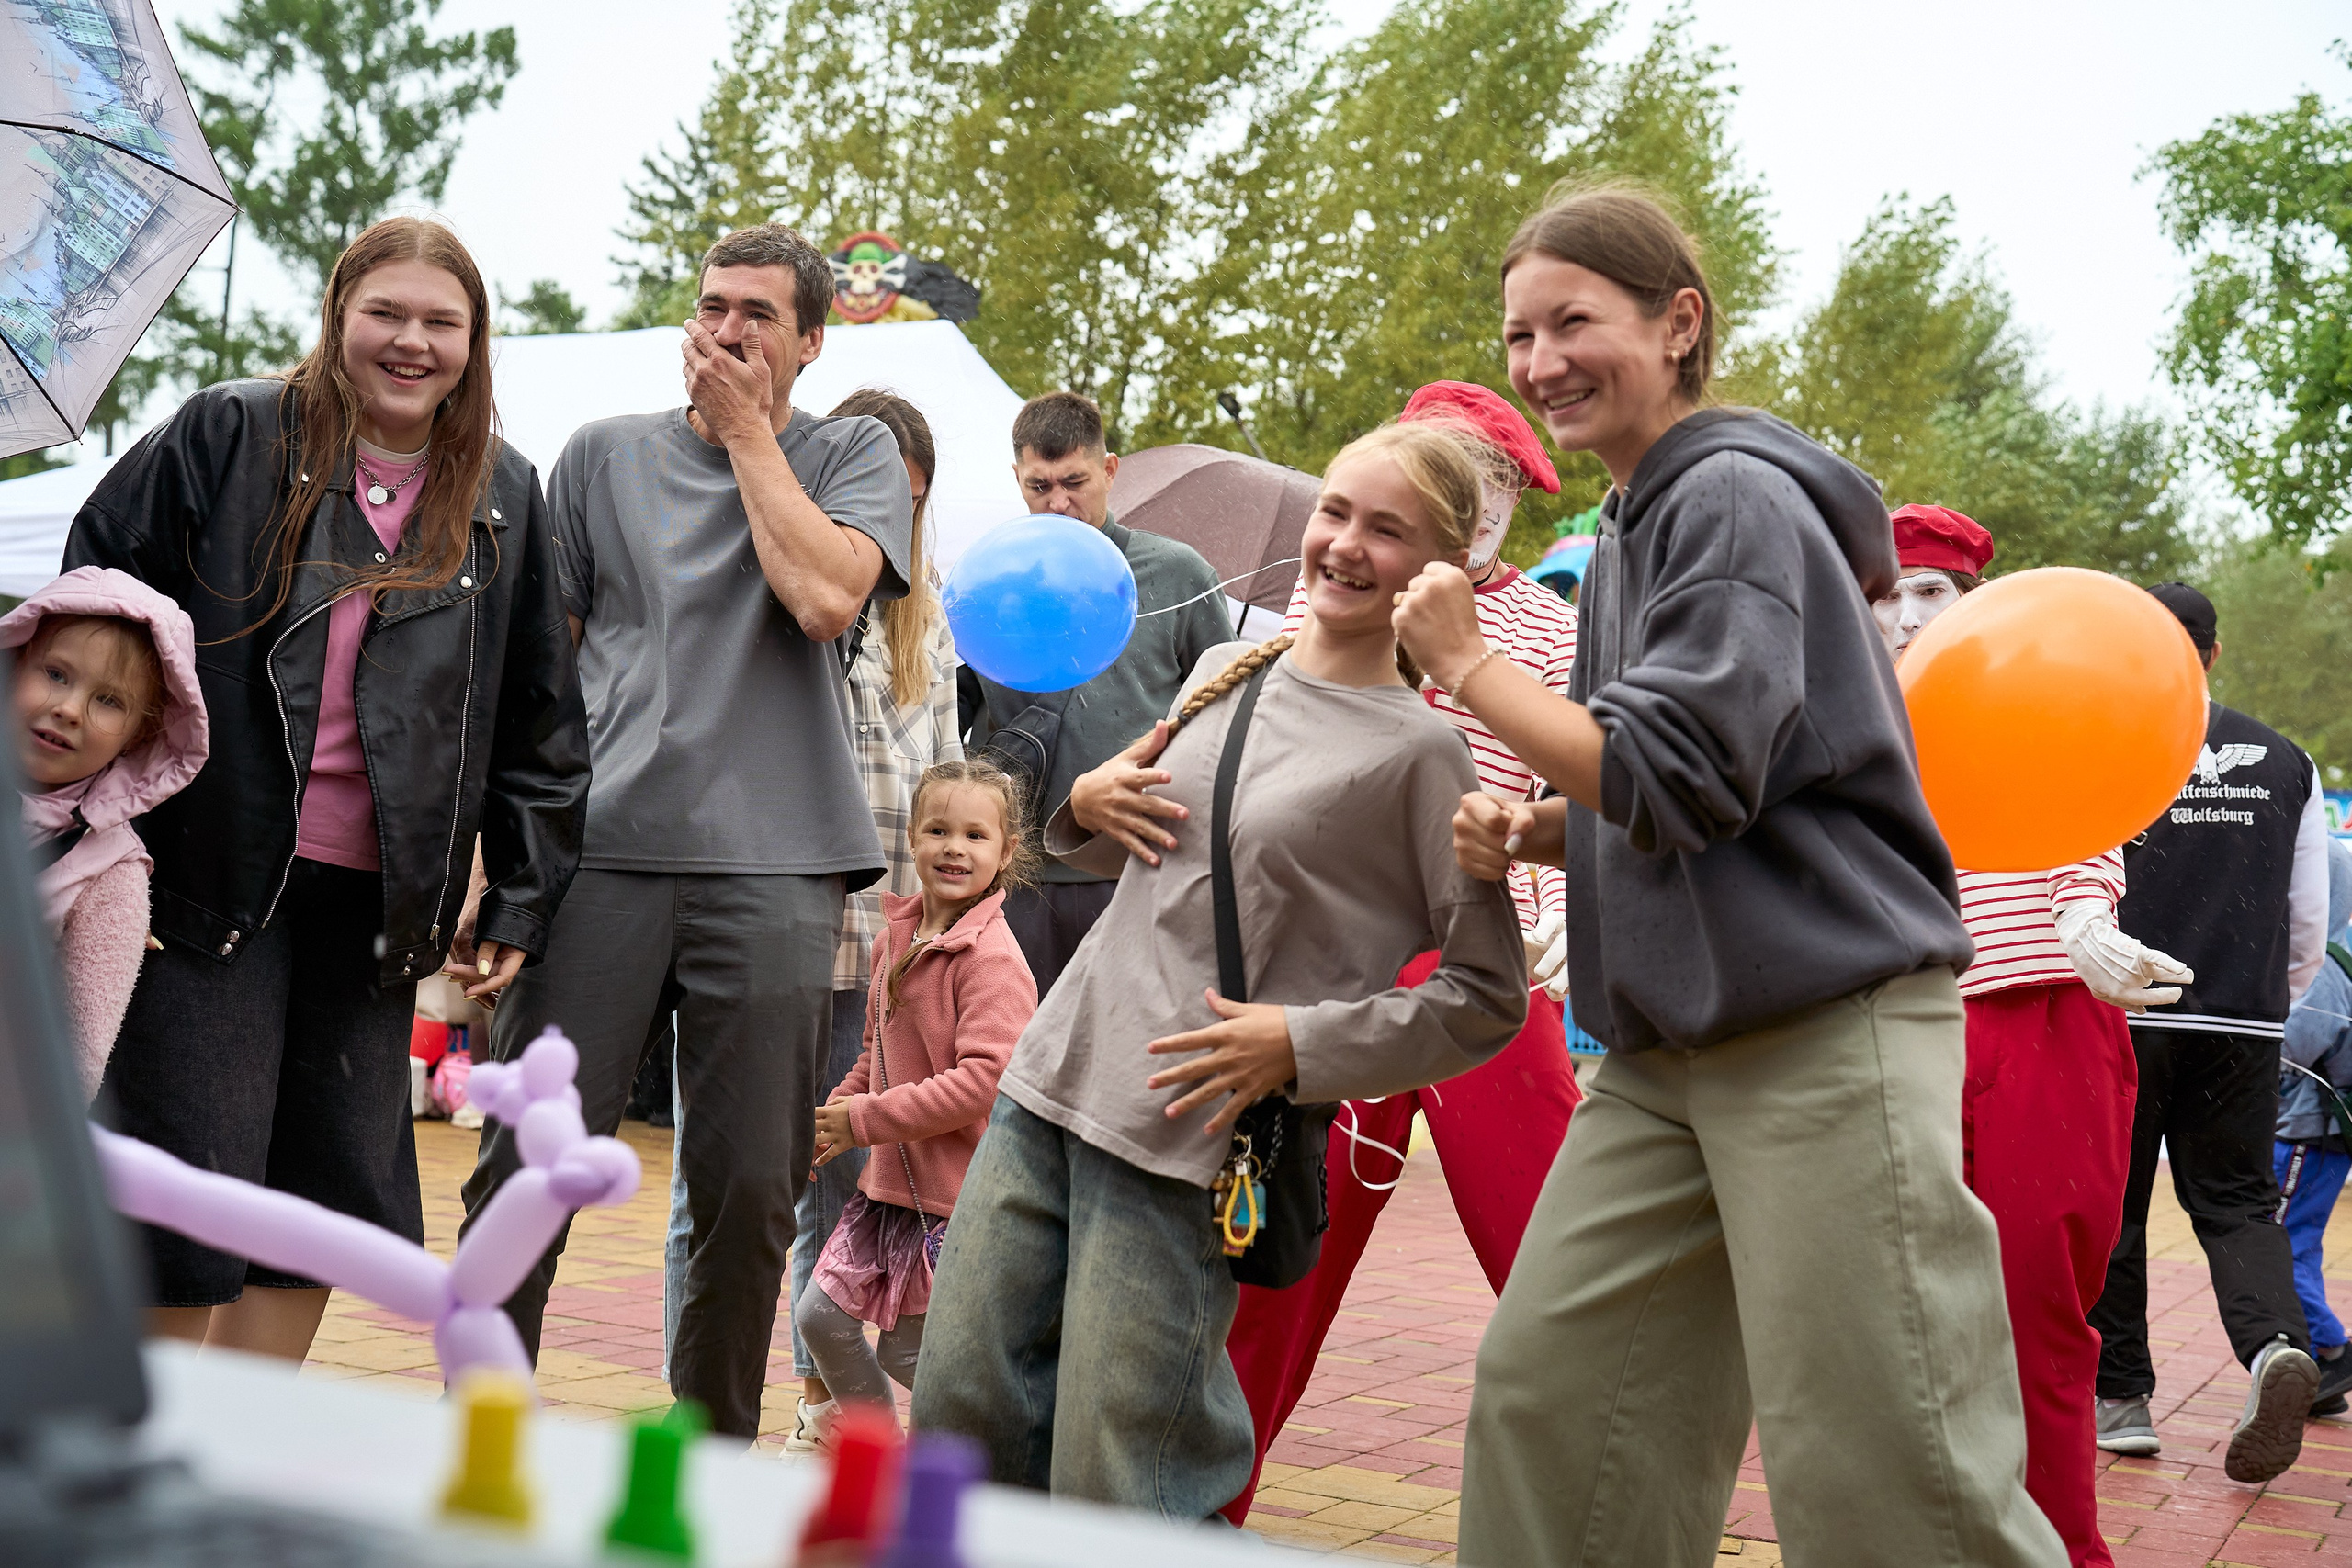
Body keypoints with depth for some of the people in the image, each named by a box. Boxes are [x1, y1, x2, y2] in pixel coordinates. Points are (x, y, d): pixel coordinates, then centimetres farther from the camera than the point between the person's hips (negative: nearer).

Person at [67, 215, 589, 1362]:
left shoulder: (505, 500, 11)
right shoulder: (226, 437, 1)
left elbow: (540, 722, 14)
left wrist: (521, 900, 9)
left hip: (374, 902, 4)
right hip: (209, 878, -4)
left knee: (326, 1203, 9)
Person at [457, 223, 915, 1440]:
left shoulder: (853, 454, 11)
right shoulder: (605, 456, 16)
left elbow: (826, 596, -9)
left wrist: (747, 430, 1)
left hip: (773, 869, -1)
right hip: (601, 850, 1)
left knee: (751, 1193, 2)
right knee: (522, 1168, -4)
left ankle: (713, 1462, 18)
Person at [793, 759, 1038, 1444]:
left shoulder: (993, 959, -19)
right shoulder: (895, 939, 8)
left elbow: (984, 1079, -27)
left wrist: (865, 1119, -21)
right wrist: (831, 1118, 8)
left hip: (958, 1192, -8)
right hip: (890, 1181, 8)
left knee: (909, 1351, 2)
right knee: (819, 1315, 9)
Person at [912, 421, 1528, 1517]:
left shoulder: (1420, 752, -7)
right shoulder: (1229, 666, 11)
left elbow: (1487, 997, -7)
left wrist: (1302, 1043, -16)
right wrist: (1089, 806, 4)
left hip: (1185, 1145, -6)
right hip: (1050, 1084, 6)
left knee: (1114, 1493, -4)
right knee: (959, 1411, 10)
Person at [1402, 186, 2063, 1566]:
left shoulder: (1737, 498, -11)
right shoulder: (1630, 530, 17)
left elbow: (1681, 778, -19)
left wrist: (1467, 664, -9)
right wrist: (1532, 832, 3)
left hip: (1829, 1033, -9)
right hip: (1676, 1045, 9)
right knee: (1546, 1388, 7)